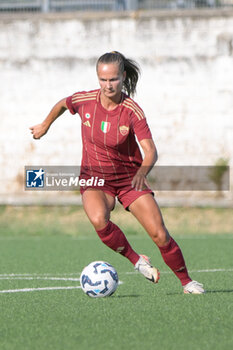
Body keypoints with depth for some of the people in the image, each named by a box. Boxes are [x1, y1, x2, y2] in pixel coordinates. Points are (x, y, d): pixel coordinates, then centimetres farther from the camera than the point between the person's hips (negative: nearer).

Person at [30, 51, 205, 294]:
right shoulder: (84, 101, -12)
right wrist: (45, 126, 27)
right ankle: (137, 260, -11)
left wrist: (142, 172, -45)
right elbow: (62, 104, 12)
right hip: (94, 177, 1)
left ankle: (186, 281, 13)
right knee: (98, 219, -33)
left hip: (129, 178, -1)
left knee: (159, 235, -10)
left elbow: (150, 151, -25)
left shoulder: (132, 111, -18)